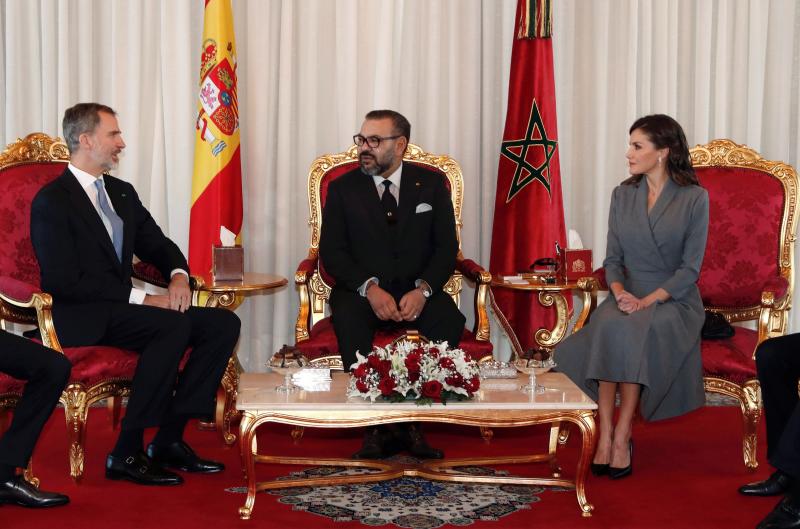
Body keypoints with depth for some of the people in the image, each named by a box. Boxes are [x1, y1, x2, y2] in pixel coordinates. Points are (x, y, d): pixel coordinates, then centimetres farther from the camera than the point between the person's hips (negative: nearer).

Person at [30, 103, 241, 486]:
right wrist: (139, 299, -20)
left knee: (223, 323, -9)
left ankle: (169, 438, -10)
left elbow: (158, 245, 21)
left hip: (120, 308, 8)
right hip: (82, 320, -8)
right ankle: (127, 452, -25)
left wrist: (178, 276, -4)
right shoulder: (52, 202, -8)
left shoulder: (122, 193, 16)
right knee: (174, 325, -32)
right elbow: (64, 281, -17)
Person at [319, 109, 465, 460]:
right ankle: (375, 426, -29)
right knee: (347, 317, -35)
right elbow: (332, 252, -2)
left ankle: (413, 420, -24)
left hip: (417, 291, 1)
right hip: (362, 290, -1)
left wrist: (423, 289, -17)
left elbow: (446, 247, 2)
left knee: (449, 319, -31)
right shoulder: (342, 188, 5)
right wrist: (369, 288, -20)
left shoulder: (431, 184, 7)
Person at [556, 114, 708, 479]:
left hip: (673, 300, -3)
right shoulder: (623, 195, 11)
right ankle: (605, 436, -31)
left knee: (631, 332, -35)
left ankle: (622, 437, -29)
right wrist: (620, 292, -12)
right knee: (606, 328, -32)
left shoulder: (694, 198, -2)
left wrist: (647, 301, -19)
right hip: (627, 295, 3)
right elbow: (613, 259, 10)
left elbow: (690, 267, -7)